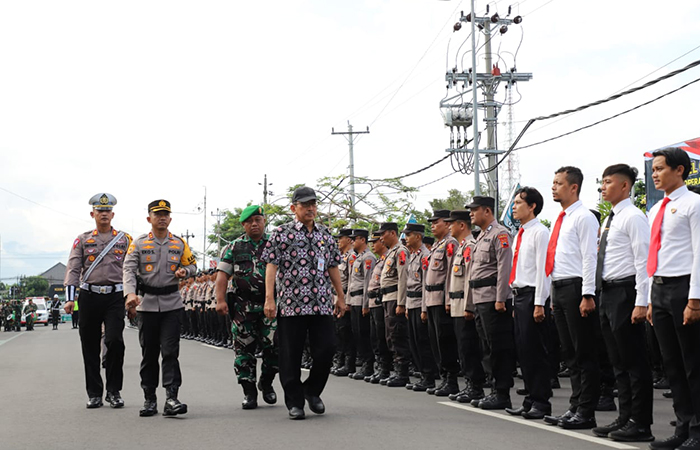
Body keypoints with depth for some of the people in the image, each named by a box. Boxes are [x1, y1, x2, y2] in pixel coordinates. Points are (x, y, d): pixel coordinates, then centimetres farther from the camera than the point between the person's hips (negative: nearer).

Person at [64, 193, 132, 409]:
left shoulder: (124, 239, 10)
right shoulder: (82, 240, 10)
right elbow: (73, 269, 4)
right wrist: (70, 298, -8)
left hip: (115, 296, -1)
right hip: (89, 297, 1)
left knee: (115, 341, -14)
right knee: (90, 347, 3)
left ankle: (114, 391, -1)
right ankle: (94, 393, 13)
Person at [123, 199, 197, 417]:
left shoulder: (179, 243, 8)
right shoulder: (139, 244, 3)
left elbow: (192, 264, 18)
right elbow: (129, 269, -7)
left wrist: (184, 271, -7)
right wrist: (130, 294, -24)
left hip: (172, 304, 0)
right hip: (146, 303, 0)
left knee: (170, 352, -8)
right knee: (149, 354, 6)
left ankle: (171, 398, -11)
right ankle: (149, 399, 14)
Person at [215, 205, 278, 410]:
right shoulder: (234, 248, 9)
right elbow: (223, 274, 1)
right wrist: (220, 300, -11)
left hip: (270, 305, 0)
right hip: (243, 307, 0)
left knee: (274, 346, -5)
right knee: (244, 349, 1)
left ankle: (266, 383, 20)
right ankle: (249, 392, 10)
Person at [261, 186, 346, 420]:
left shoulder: (325, 235, 14)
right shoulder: (282, 233, 1)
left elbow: (333, 267, 19)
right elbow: (271, 266, -4)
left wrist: (341, 297, 18)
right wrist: (269, 299, -12)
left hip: (322, 305, 4)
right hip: (290, 304, -3)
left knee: (326, 349, -3)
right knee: (291, 356, 1)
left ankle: (312, 390, 20)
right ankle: (294, 402, 12)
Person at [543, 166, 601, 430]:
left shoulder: (584, 218, -7)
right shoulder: (561, 220, 19)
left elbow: (590, 257, -14)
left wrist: (587, 295, -20)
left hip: (576, 287, -9)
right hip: (559, 289, 9)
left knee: (584, 353, -5)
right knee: (569, 353, 11)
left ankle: (586, 413, -2)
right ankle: (575, 407, 16)